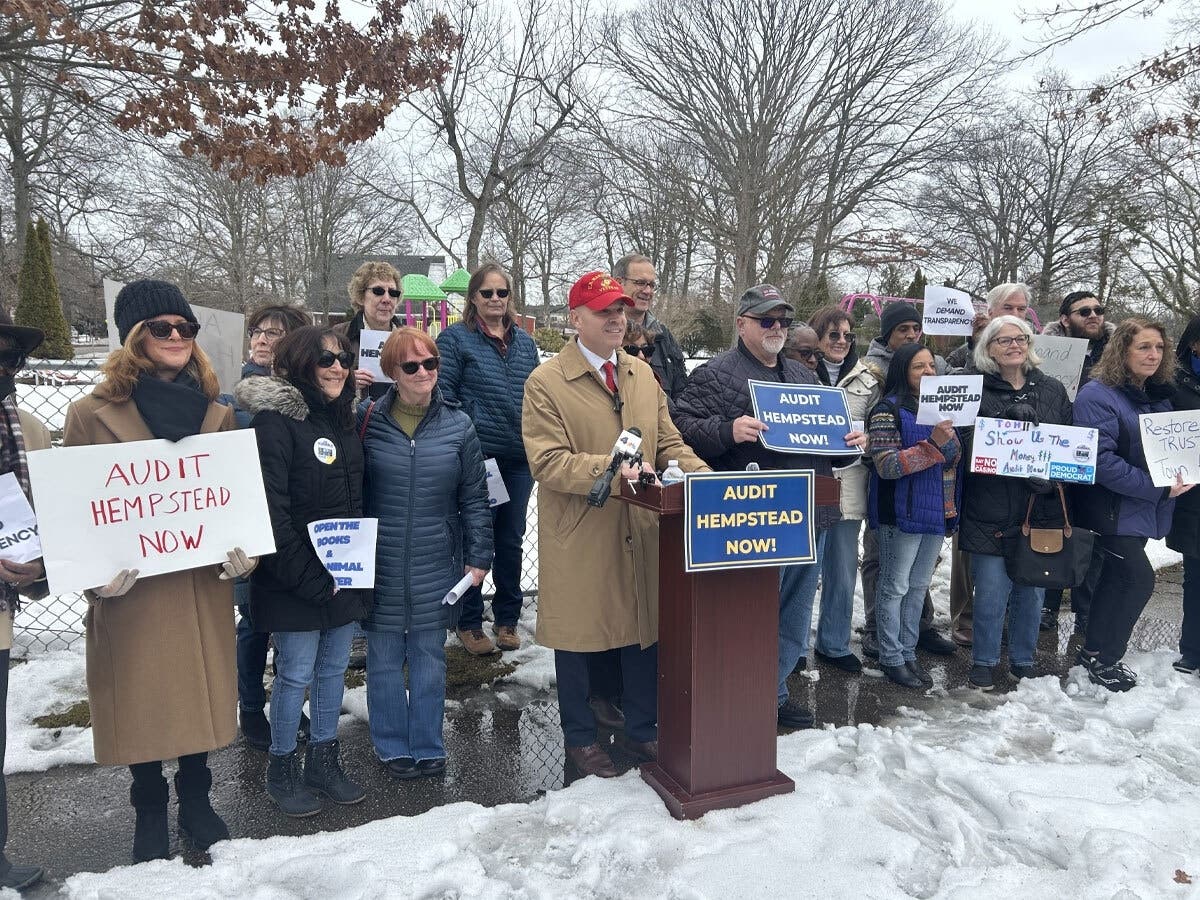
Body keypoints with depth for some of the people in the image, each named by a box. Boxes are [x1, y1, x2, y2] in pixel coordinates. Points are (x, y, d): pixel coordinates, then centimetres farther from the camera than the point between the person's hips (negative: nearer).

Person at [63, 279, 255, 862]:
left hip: (204, 588, 3)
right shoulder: (91, 415, -4)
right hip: (132, 592, -2)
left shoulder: (216, 415, 6)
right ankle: (149, 813, 33)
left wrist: (245, 550, -7)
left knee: (201, 693, 14)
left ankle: (196, 801, 36)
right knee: (140, 701, 10)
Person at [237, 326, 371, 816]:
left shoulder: (344, 418, 10)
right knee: (296, 674, 5)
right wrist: (310, 579, -17)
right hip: (297, 583, -7)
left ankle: (323, 759, 31)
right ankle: (281, 768, 25)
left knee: (334, 667, 15)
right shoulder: (275, 421, -13)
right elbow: (271, 511, -18)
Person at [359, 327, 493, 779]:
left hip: (436, 567, 1)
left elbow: (474, 498, 4)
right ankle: (393, 747, 26)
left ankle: (427, 746, 26)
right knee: (384, 658, 9)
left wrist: (478, 557, 1)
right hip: (380, 567, 0)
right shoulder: (366, 419, -3)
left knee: (430, 657, 11)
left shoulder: (458, 424, 0)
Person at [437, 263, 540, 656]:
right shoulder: (456, 338, -2)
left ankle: (507, 618, 26)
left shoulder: (524, 341, 14)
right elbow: (442, 395, -6)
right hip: (478, 457, -5)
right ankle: (469, 622, 18)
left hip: (520, 458, 5)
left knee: (511, 539, 12)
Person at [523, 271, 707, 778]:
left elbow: (667, 443, 12)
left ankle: (640, 731, 36)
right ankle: (580, 739, 31)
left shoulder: (642, 373, 10)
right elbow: (547, 462, -17)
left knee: (647, 631, 14)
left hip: (641, 531, 5)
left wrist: (699, 472, -6)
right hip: (579, 538, -5)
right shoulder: (546, 382, -8)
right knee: (576, 639, 10)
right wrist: (609, 467, -27)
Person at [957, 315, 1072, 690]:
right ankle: (984, 661, 19)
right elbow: (965, 444, -9)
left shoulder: (1052, 389, 11)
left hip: (1041, 509, 4)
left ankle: (1023, 659, 29)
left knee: (1032, 588, 12)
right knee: (992, 589, 1)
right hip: (991, 510, -3)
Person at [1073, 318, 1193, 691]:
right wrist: (1158, 489, -22)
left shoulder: (1159, 395, 9)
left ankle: (1094, 652, 27)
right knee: (1138, 579, -7)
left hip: (1145, 509, 8)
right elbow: (1102, 460, -22)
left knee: (1119, 579, 13)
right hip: (1113, 509, -8)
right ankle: (1102, 659, 9)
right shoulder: (1097, 395, -15)